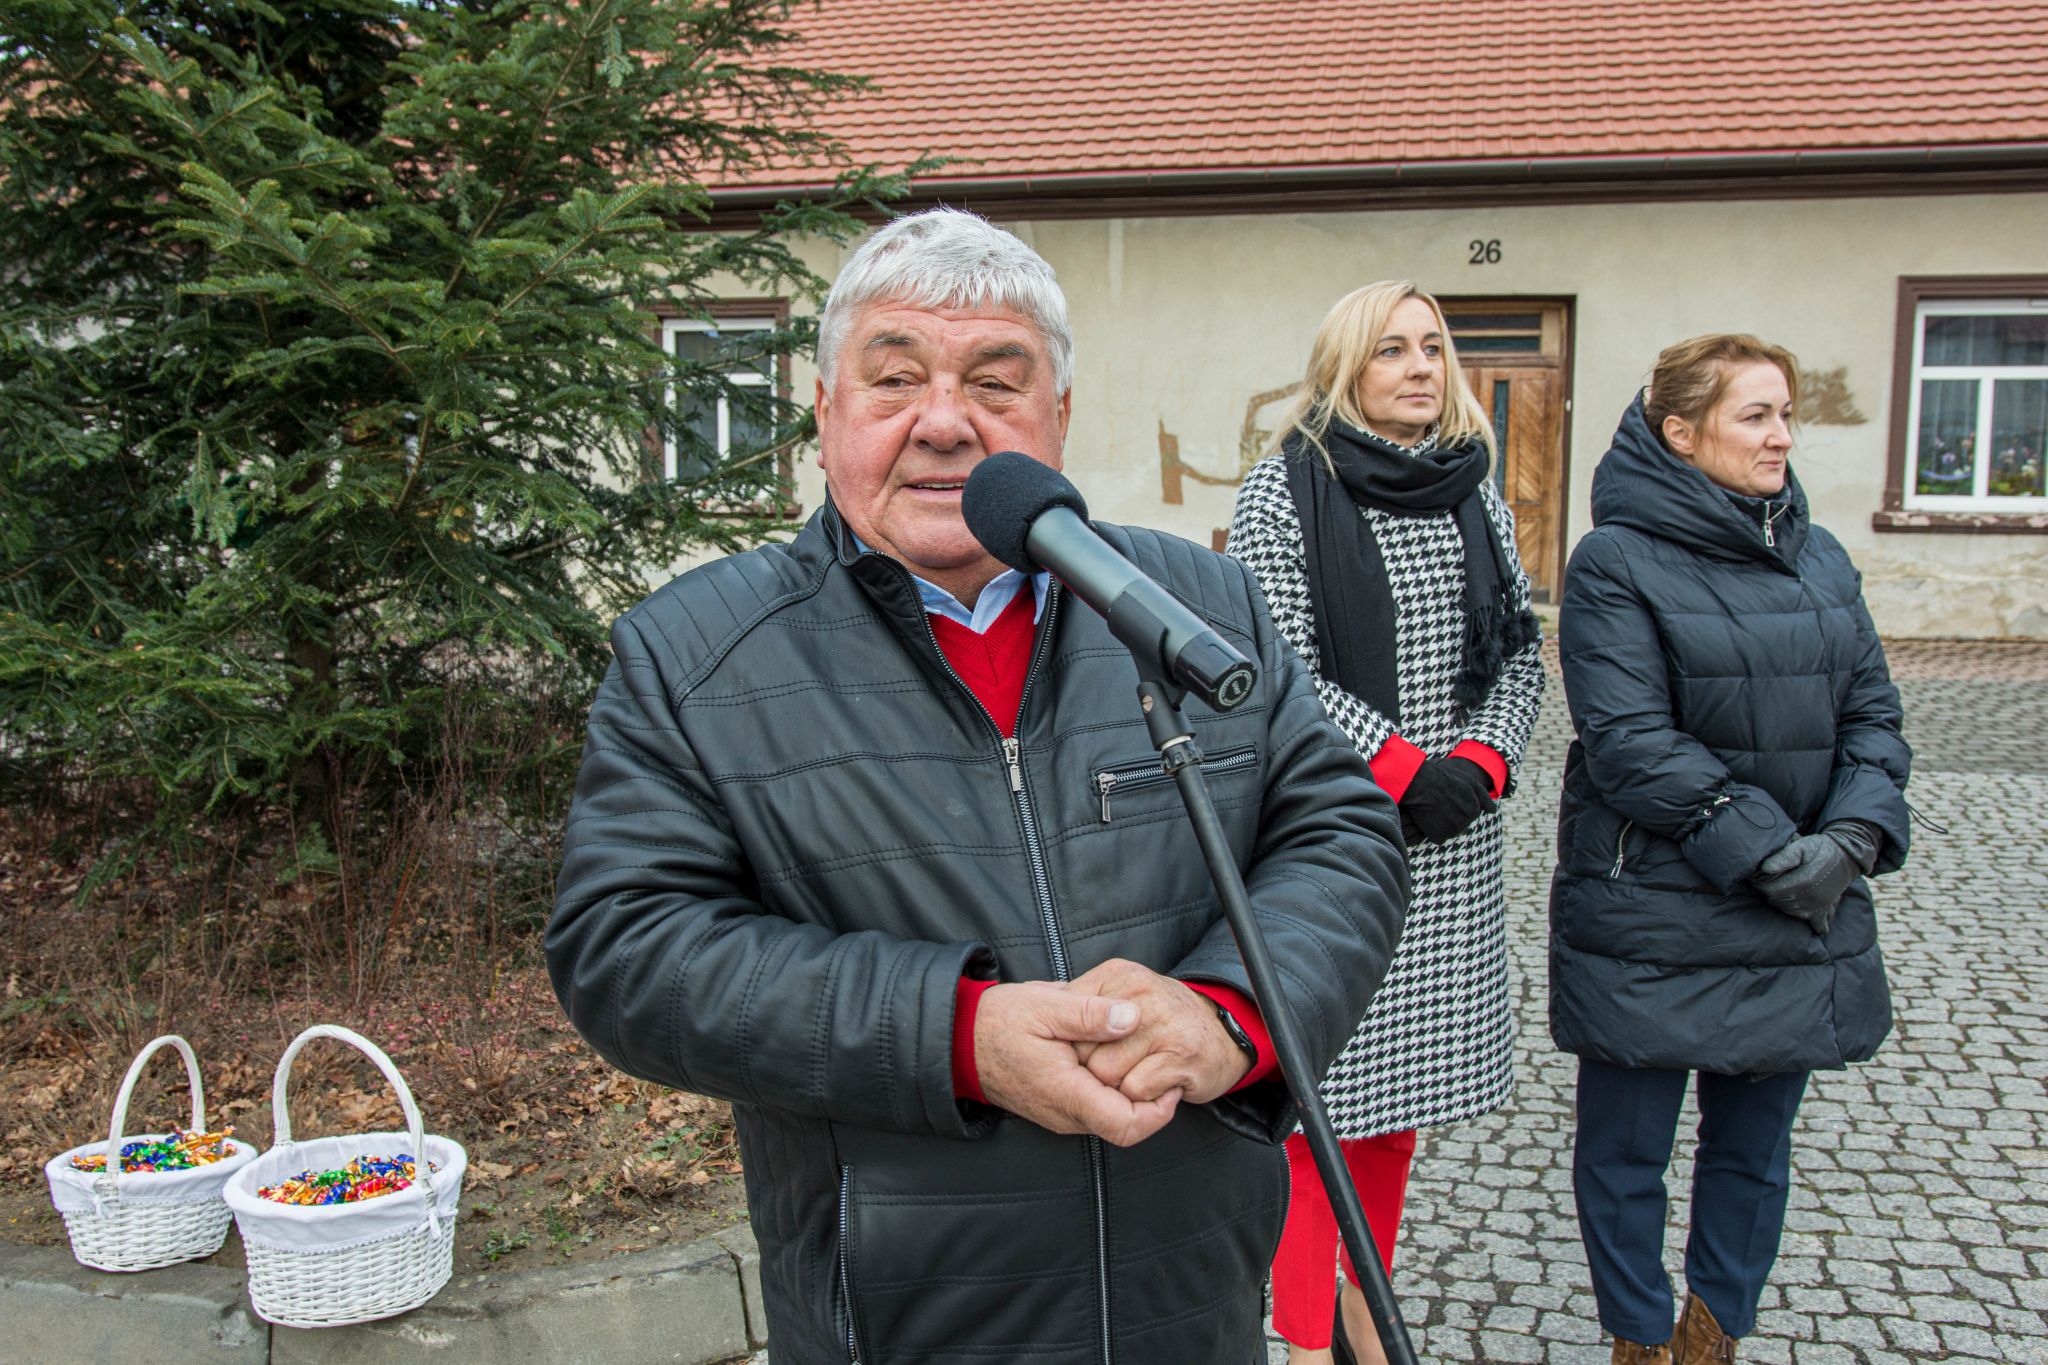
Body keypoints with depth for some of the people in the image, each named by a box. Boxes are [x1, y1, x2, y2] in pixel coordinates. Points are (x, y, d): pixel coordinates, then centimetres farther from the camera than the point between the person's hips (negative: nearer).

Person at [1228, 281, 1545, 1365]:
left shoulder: (1474, 491, 11)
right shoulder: (1286, 489, -5)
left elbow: (1521, 645, 11)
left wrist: (1480, 760, -6)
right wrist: (1403, 767, -16)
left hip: (1451, 840, 6)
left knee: (1401, 1084, 14)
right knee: (1318, 1084, 0)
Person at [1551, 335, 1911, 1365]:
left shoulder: (1817, 557, 10)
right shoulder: (1617, 562, -10)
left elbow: (1871, 713, 8)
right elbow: (1629, 742, -17)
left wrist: (1855, 837, -10)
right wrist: (1764, 852, -19)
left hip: (1797, 926, 6)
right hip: (1648, 922, -5)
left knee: (1755, 1146, 16)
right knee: (1626, 1149, 8)